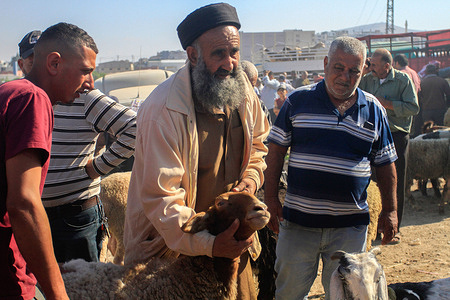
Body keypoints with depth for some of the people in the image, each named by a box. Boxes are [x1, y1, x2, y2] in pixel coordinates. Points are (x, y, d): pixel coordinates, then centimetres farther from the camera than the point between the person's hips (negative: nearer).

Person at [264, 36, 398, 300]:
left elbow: (386, 164, 10)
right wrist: (271, 198, -5)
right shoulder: (298, 101, -1)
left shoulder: (374, 111, 4)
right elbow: (276, 152, 1)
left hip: (350, 226, 1)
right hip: (299, 219, -1)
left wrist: (390, 210, 6)